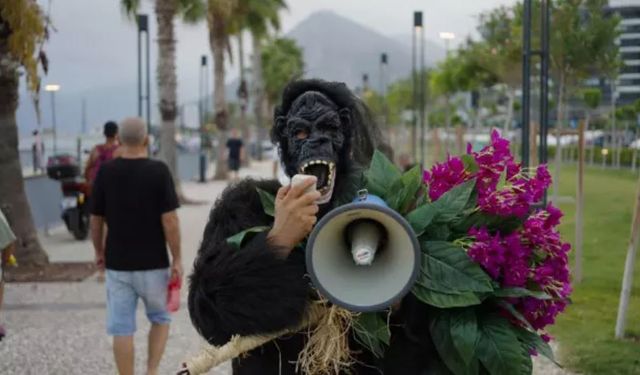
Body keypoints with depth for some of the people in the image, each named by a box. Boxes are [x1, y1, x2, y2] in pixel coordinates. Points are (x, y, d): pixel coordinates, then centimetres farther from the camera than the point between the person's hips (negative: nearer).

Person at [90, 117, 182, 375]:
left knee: (122, 328, 7)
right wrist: (177, 259, -4)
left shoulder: (105, 172, -3)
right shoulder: (158, 171, -11)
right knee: (160, 318, 18)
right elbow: (169, 221, -13)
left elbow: (95, 220, 3)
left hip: (117, 264, 2)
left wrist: (99, 251, 19)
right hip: (153, 263, -1)